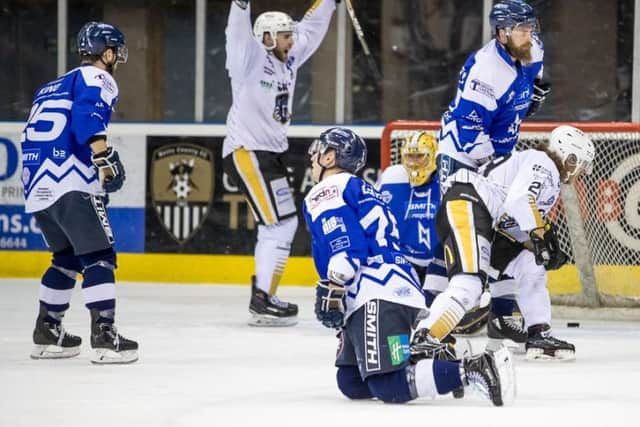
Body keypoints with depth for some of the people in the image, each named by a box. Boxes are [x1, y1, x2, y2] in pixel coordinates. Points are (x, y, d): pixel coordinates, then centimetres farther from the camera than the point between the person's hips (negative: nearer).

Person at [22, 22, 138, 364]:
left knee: (68, 256, 22)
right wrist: (104, 156, -30)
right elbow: (87, 114, -20)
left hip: (36, 185, 9)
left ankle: (47, 333, 24)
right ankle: (104, 335, -16)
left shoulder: (51, 88, 28)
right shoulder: (97, 79, 2)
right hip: (70, 184, -9)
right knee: (99, 256, -7)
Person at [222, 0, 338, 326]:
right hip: (246, 152, -10)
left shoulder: (288, 60, 11)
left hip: (271, 152, 10)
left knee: (283, 224, 14)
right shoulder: (251, 58, -11)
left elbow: (311, 29, 21)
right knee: (279, 224, -13)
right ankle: (262, 302, -11)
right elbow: (238, 32, -29)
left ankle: (263, 298, 20)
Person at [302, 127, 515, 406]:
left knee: (389, 388, -20)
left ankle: (473, 370, -30)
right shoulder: (362, 190, 31)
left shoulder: (326, 191, 3)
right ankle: (431, 360, 5)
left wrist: (331, 288, -19)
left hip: (379, 299, -10)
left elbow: (344, 245, -13)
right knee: (350, 383, 12)